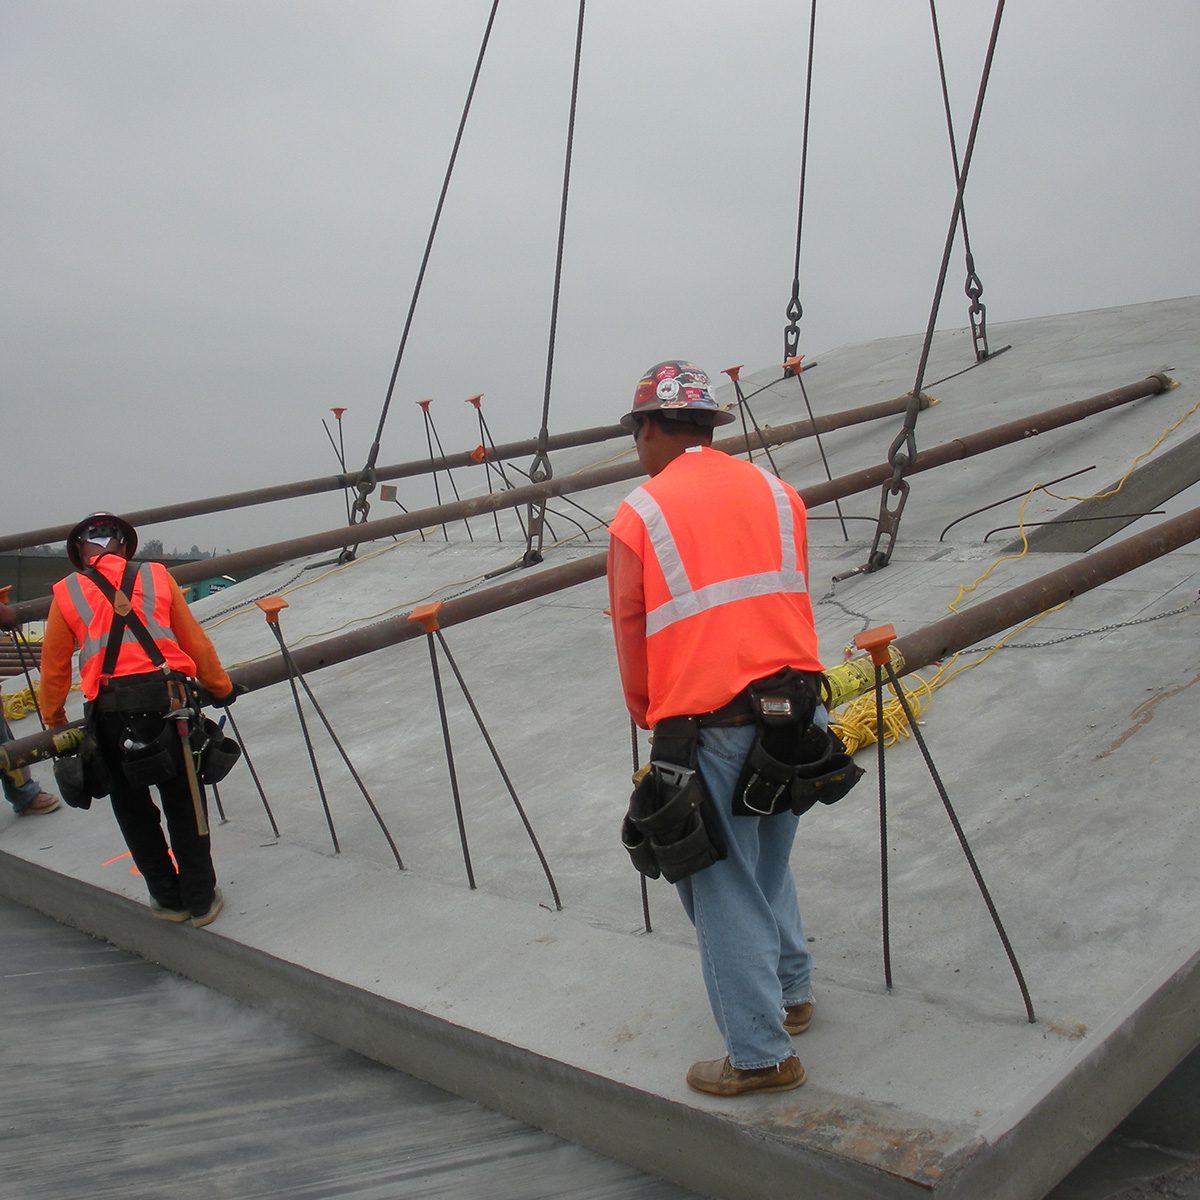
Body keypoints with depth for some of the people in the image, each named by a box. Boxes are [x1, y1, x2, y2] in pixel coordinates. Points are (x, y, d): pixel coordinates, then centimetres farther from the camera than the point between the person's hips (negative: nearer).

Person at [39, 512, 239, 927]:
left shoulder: (66, 593, 10)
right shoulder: (156, 576, 12)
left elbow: (54, 665, 12)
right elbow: (195, 642, 13)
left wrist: (53, 720, 26)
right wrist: (220, 688, 26)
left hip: (110, 711, 0)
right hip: (167, 700, 0)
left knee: (133, 807, 17)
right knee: (184, 802, 12)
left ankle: (167, 898, 23)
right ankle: (201, 898, 17)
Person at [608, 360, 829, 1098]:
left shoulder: (638, 517, -4)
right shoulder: (777, 494, 8)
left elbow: (632, 637, 1)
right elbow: (793, 600, 13)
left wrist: (648, 716, 17)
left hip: (708, 725, -5)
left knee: (725, 886, 6)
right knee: (769, 862, 25)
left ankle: (762, 1055, 14)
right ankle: (792, 994, 38)